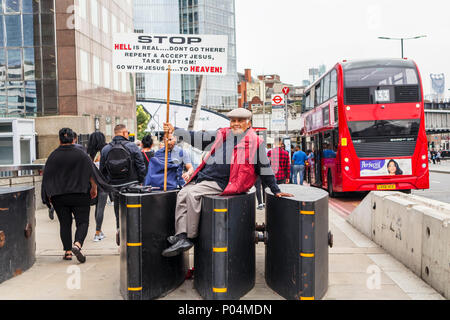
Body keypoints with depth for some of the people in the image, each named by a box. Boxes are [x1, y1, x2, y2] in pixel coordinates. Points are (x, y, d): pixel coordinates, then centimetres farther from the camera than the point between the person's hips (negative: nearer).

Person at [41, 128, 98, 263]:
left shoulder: (53, 156, 1)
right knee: (82, 222, 2)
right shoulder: (81, 154, -3)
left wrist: (49, 195, 11)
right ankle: (77, 244, -21)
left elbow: (47, 177, 4)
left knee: (65, 223, 11)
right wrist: (94, 189, 5)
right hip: (79, 196, -2)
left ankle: (68, 252, 11)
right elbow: (92, 173, -4)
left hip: (58, 196, 2)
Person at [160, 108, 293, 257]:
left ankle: (190, 237, -15)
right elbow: (198, 138, 22)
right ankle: (181, 237, -9)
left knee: (193, 193, -25)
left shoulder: (254, 141, 1)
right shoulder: (221, 134, 17)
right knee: (182, 194, -8)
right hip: (204, 176, 7)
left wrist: (276, 191, 7)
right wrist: (174, 130, 19)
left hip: (221, 182, -7)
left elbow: (265, 169, 5)